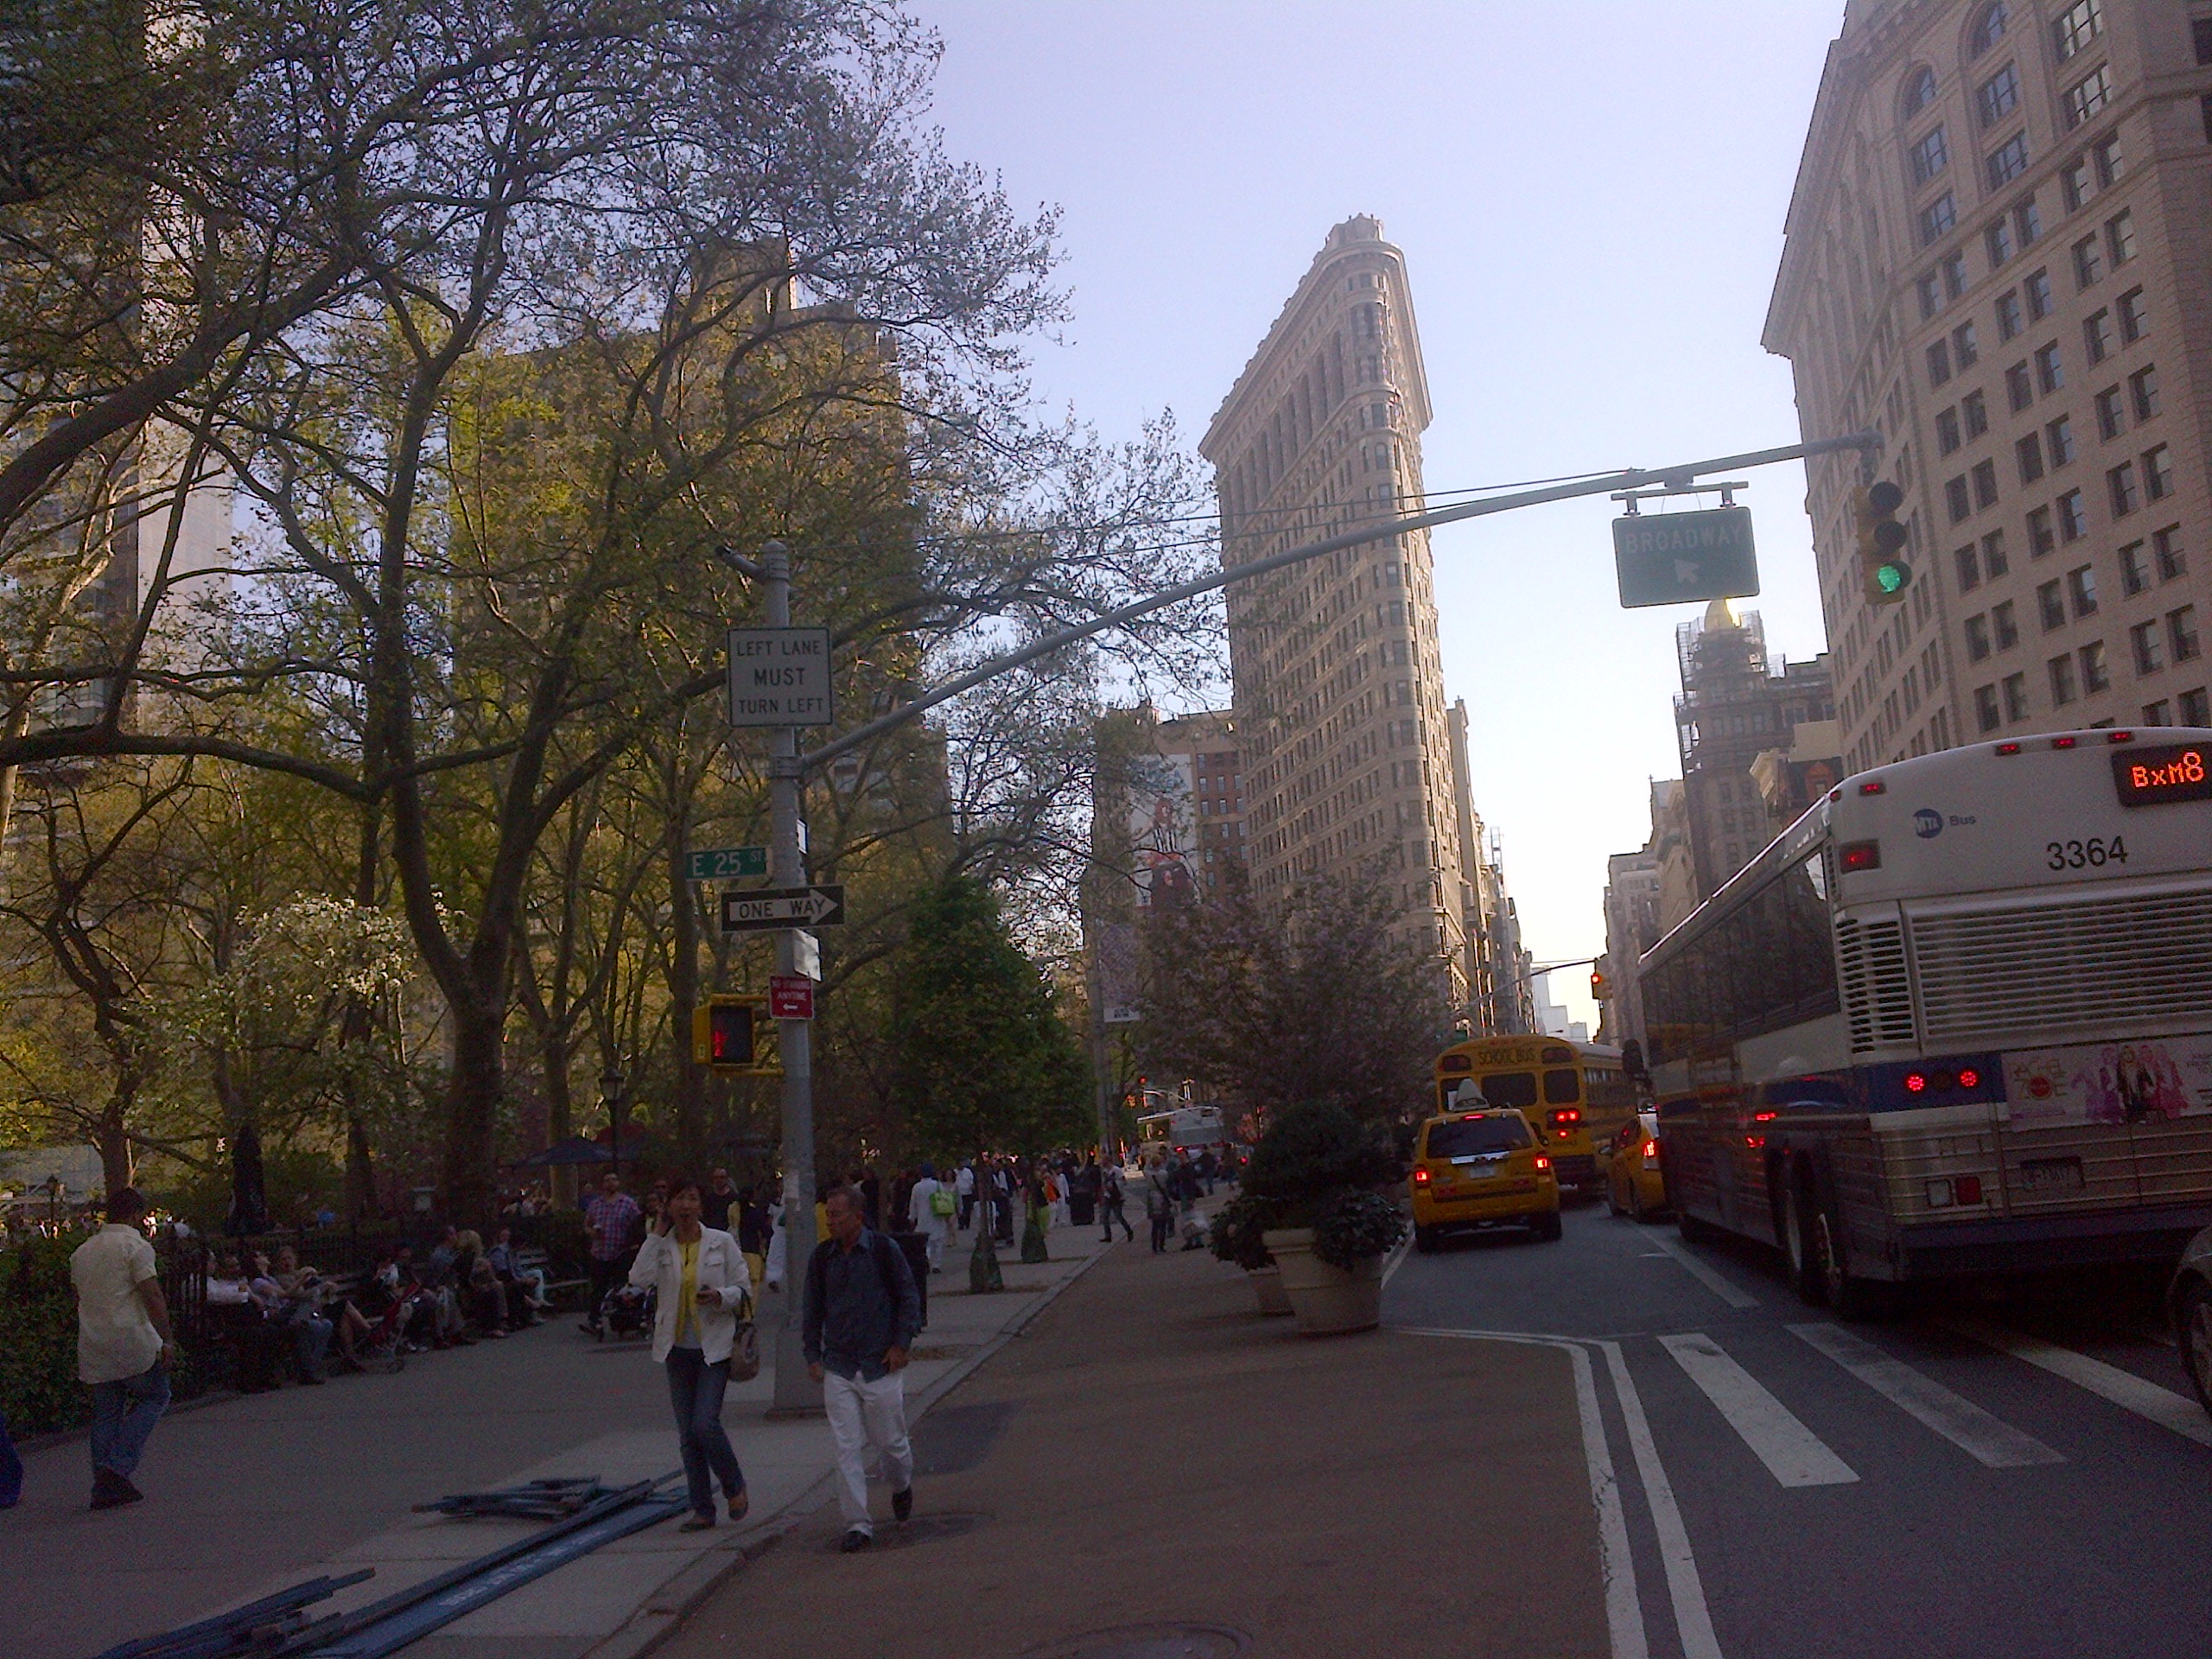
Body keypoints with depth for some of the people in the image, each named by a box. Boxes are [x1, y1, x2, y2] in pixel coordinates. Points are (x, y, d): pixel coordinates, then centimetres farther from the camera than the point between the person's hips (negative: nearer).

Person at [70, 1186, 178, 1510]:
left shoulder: (82, 1251, 17)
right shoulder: (135, 1246, -7)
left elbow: (80, 1299, 20)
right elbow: (152, 1296, -14)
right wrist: (167, 1340, -12)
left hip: (93, 1348, 7)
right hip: (133, 1342, -7)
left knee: (106, 1413, 11)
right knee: (154, 1397, 8)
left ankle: (104, 1488, 9)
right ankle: (119, 1466, -6)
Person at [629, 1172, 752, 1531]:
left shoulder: (721, 1242, -3)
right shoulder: (661, 1246, 2)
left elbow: (743, 1287, 1)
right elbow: (639, 1279, -16)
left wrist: (721, 1296, -20)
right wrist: (656, 1235, -12)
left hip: (714, 1346, -3)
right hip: (678, 1348, 3)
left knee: (705, 1423, -13)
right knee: (687, 1433, 7)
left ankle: (735, 1488, 12)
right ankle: (702, 1508, 18)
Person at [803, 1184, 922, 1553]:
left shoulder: (884, 1249, -6)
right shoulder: (822, 1256, 4)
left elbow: (909, 1297, 0)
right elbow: (813, 1310, 12)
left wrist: (901, 1344, -6)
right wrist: (813, 1355, 5)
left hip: (880, 1364, -3)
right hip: (837, 1367, 3)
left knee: (890, 1439, 6)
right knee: (847, 1447, -2)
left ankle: (901, 1487, 38)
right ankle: (857, 1524, 5)